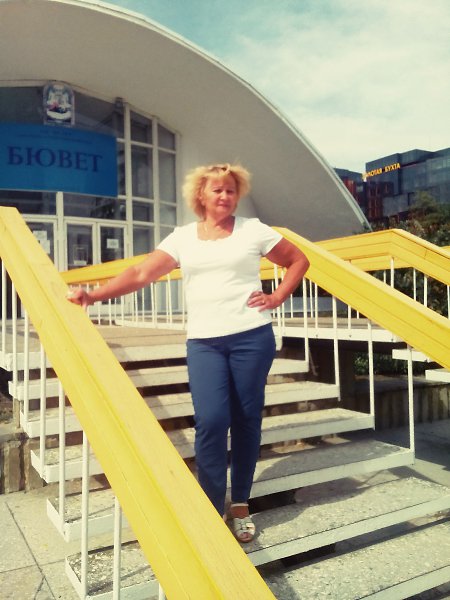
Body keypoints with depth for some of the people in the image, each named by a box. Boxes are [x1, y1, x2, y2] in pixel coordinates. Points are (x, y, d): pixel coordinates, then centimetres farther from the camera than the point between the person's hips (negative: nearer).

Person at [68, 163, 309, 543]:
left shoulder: (253, 230, 5)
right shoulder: (183, 237, 8)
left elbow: (299, 260, 13)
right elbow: (140, 274, -1)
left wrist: (278, 298, 1)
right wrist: (93, 295, -12)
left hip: (252, 336, 0)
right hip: (204, 341, 1)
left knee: (246, 420, 6)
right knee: (211, 421, -11)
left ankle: (240, 504, 22)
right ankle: (212, 510, 5)